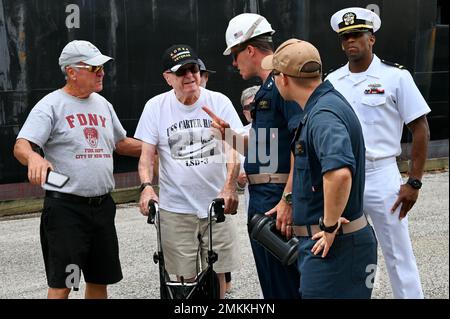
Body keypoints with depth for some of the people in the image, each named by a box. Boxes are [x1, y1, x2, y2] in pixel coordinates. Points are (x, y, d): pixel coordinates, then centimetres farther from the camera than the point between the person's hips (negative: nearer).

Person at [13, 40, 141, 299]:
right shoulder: (51, 105, -8)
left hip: (103, 205, 7)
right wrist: (33, 158, -41)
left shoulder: (103, 104, 13)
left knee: (100, 278, 14)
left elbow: (121, 143, 25)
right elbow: (21, 146, -19)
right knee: (62, 284, -6)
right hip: (66, 206, -6)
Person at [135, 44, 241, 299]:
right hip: (176, 208, 0)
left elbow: (233, 147, -8)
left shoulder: (219, 102, -1)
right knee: (186, 277, 3)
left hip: (216, 203, 1)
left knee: (217, 272, 8)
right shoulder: (156, 107, 0)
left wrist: (230, 185, -24)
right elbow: (147, 154, 1)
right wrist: (146, 186, -17)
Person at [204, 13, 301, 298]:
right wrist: (230, 134, 10)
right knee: (270, 282, 17)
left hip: (278, 200, -10)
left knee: (284, 285, -4)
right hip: (262, 198, 10)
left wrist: (288, 200, -26)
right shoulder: (267, 88, 19)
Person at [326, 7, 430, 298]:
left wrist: (414, 183, -9)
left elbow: (421, 130, -4)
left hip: (380, 176, -4)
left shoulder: (395, 76, -4)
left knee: (399, 256, 1)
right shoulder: (332, 81, 8)